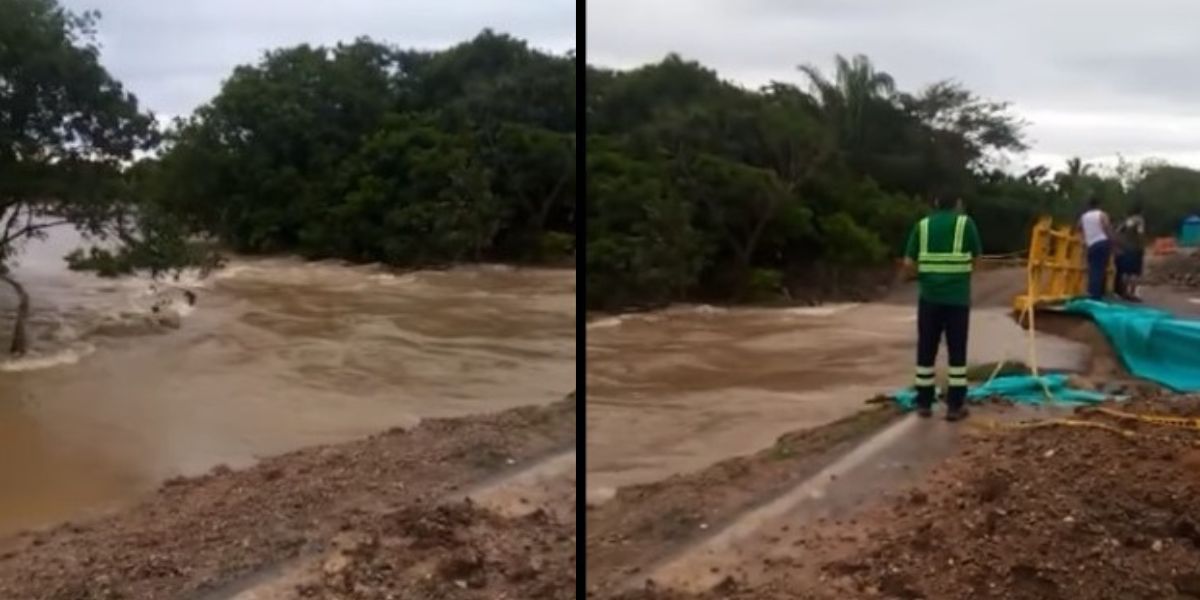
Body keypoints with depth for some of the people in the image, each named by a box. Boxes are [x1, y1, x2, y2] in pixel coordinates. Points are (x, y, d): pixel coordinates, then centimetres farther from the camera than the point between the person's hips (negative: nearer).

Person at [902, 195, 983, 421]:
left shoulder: (922, 225, 2)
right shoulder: (965, 223, -2)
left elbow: (909, 263, -1)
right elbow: (976, 257, 7)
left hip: (929, 297, 2)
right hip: (958, 298, -2)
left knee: (926, 351, 9)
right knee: (957, 352, 5)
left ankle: (924, 403, 13)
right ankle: (955, 406, 5)